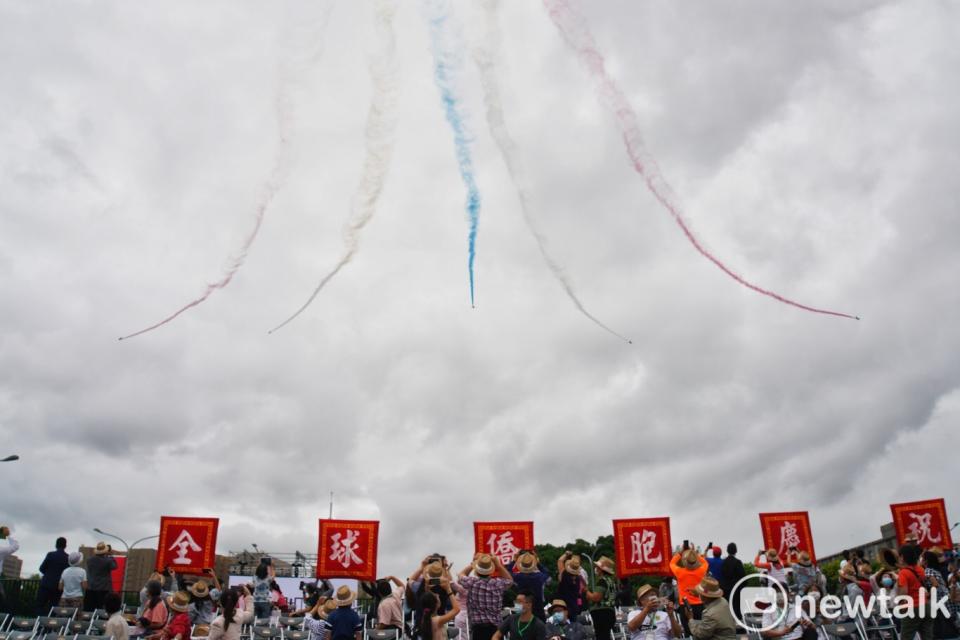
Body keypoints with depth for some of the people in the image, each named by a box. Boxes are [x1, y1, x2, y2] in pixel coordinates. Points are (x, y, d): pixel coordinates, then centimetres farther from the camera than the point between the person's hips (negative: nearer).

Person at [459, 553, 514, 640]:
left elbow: (461, 574, 18)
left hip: (478, 627, -2)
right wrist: (498, 564, 15)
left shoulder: (472, 583, -6)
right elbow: (509, 579, 21)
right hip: (495, 627, 2)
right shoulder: (497, 583, -3)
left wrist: (472, 563, 26)